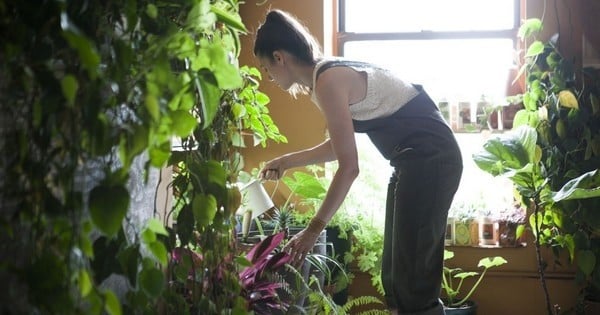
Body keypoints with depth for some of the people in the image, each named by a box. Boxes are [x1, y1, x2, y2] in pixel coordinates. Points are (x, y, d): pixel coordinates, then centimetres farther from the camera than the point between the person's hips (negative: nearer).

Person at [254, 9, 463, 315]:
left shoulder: (328, 80, -17)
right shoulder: (330, 73, 11)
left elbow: (349, 167, -20)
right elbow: (339, 146, 23)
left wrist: (313, 229, -15)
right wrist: (286, 161, 26)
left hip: (429, 158, -10)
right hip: (420, 158, 10)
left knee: (412, 274, -8)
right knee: (395, 270, 12)